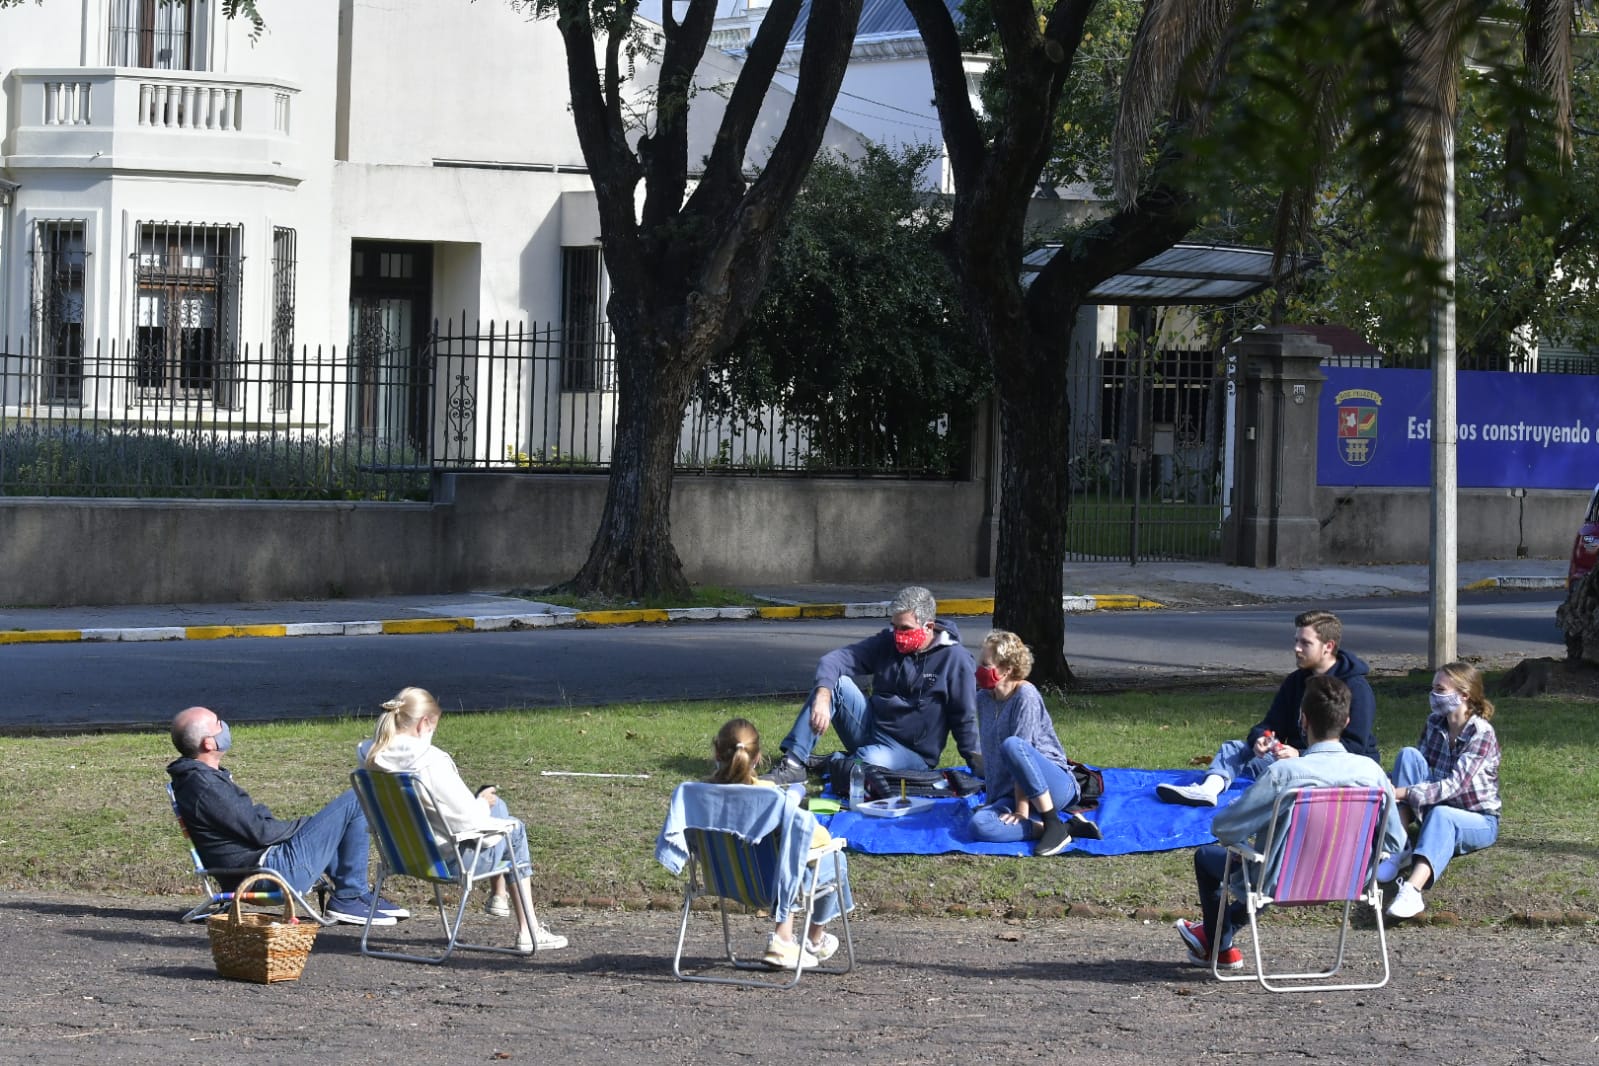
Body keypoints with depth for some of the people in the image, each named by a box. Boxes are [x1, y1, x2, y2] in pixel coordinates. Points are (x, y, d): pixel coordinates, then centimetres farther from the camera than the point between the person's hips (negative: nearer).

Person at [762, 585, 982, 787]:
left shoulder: (954, 660, -9)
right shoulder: (887, 643, 3)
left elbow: (965, 720, -6)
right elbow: (834, 660, -8)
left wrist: (979, 769, -11)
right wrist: (822, 698, -27)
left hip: (912, 753, -5)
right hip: (871, 727, 5)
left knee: (871, 761, -39)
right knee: (835, 682, -17)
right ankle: (793, 764, -23)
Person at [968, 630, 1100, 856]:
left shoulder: (1025, 695, -11)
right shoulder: (983, 699, 11)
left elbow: (1019, 748, -17)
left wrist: (1022, 809, -22)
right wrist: (992, 800, 11)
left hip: (1056, 785, -6)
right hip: (1008, 792, 6)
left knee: (1012, 745, -37)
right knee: (980, 824, -29)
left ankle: (1054, 825, -29)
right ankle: (1069, 827, -20)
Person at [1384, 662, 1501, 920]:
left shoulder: (1482, 734, -18)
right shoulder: (1434, 724, 2)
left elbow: (1454, 785, -27)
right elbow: (1414, 768, 6)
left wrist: (1403, 792, -35)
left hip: (1479, 821, -6)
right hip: (1436, 809, 6)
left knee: (1441, 815, -41)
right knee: (1407, 754, -15)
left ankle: (1412, 891, -64)